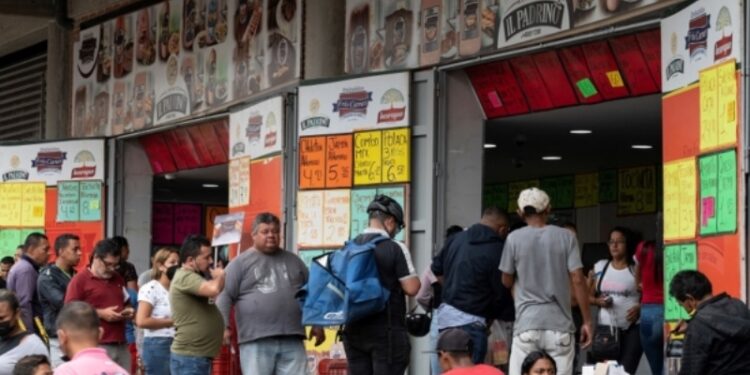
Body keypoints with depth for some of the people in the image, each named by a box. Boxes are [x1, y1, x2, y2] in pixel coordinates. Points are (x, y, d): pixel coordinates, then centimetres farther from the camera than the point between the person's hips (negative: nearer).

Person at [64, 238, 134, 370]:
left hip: (121, 345, 6)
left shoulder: (118, 279, 19)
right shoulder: (80, 280, -3)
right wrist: (101, 314, -15)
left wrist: (128, 311, 7)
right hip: (97, 346, -6)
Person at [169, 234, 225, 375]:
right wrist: (219, 277, -9)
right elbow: (213, 289, -30)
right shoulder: (185, 277, -15)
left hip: (199, 356, 11)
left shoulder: (192, 277, 20)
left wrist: (217, 279, 6)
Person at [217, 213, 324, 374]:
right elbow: (225, 296, -1)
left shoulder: (293, 261, 18)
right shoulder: (240, 263, 5)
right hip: (256, 341, -4)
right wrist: (224, 326, -12)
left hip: (292, 341, 4)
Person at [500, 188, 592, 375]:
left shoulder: (514, 239, -1)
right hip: (559, 323, 1)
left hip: (526, 323, -1)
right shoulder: (565, 237, 1)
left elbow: (507, 282, 6)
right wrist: (587, 321, 2)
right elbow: (578, 280, -3)